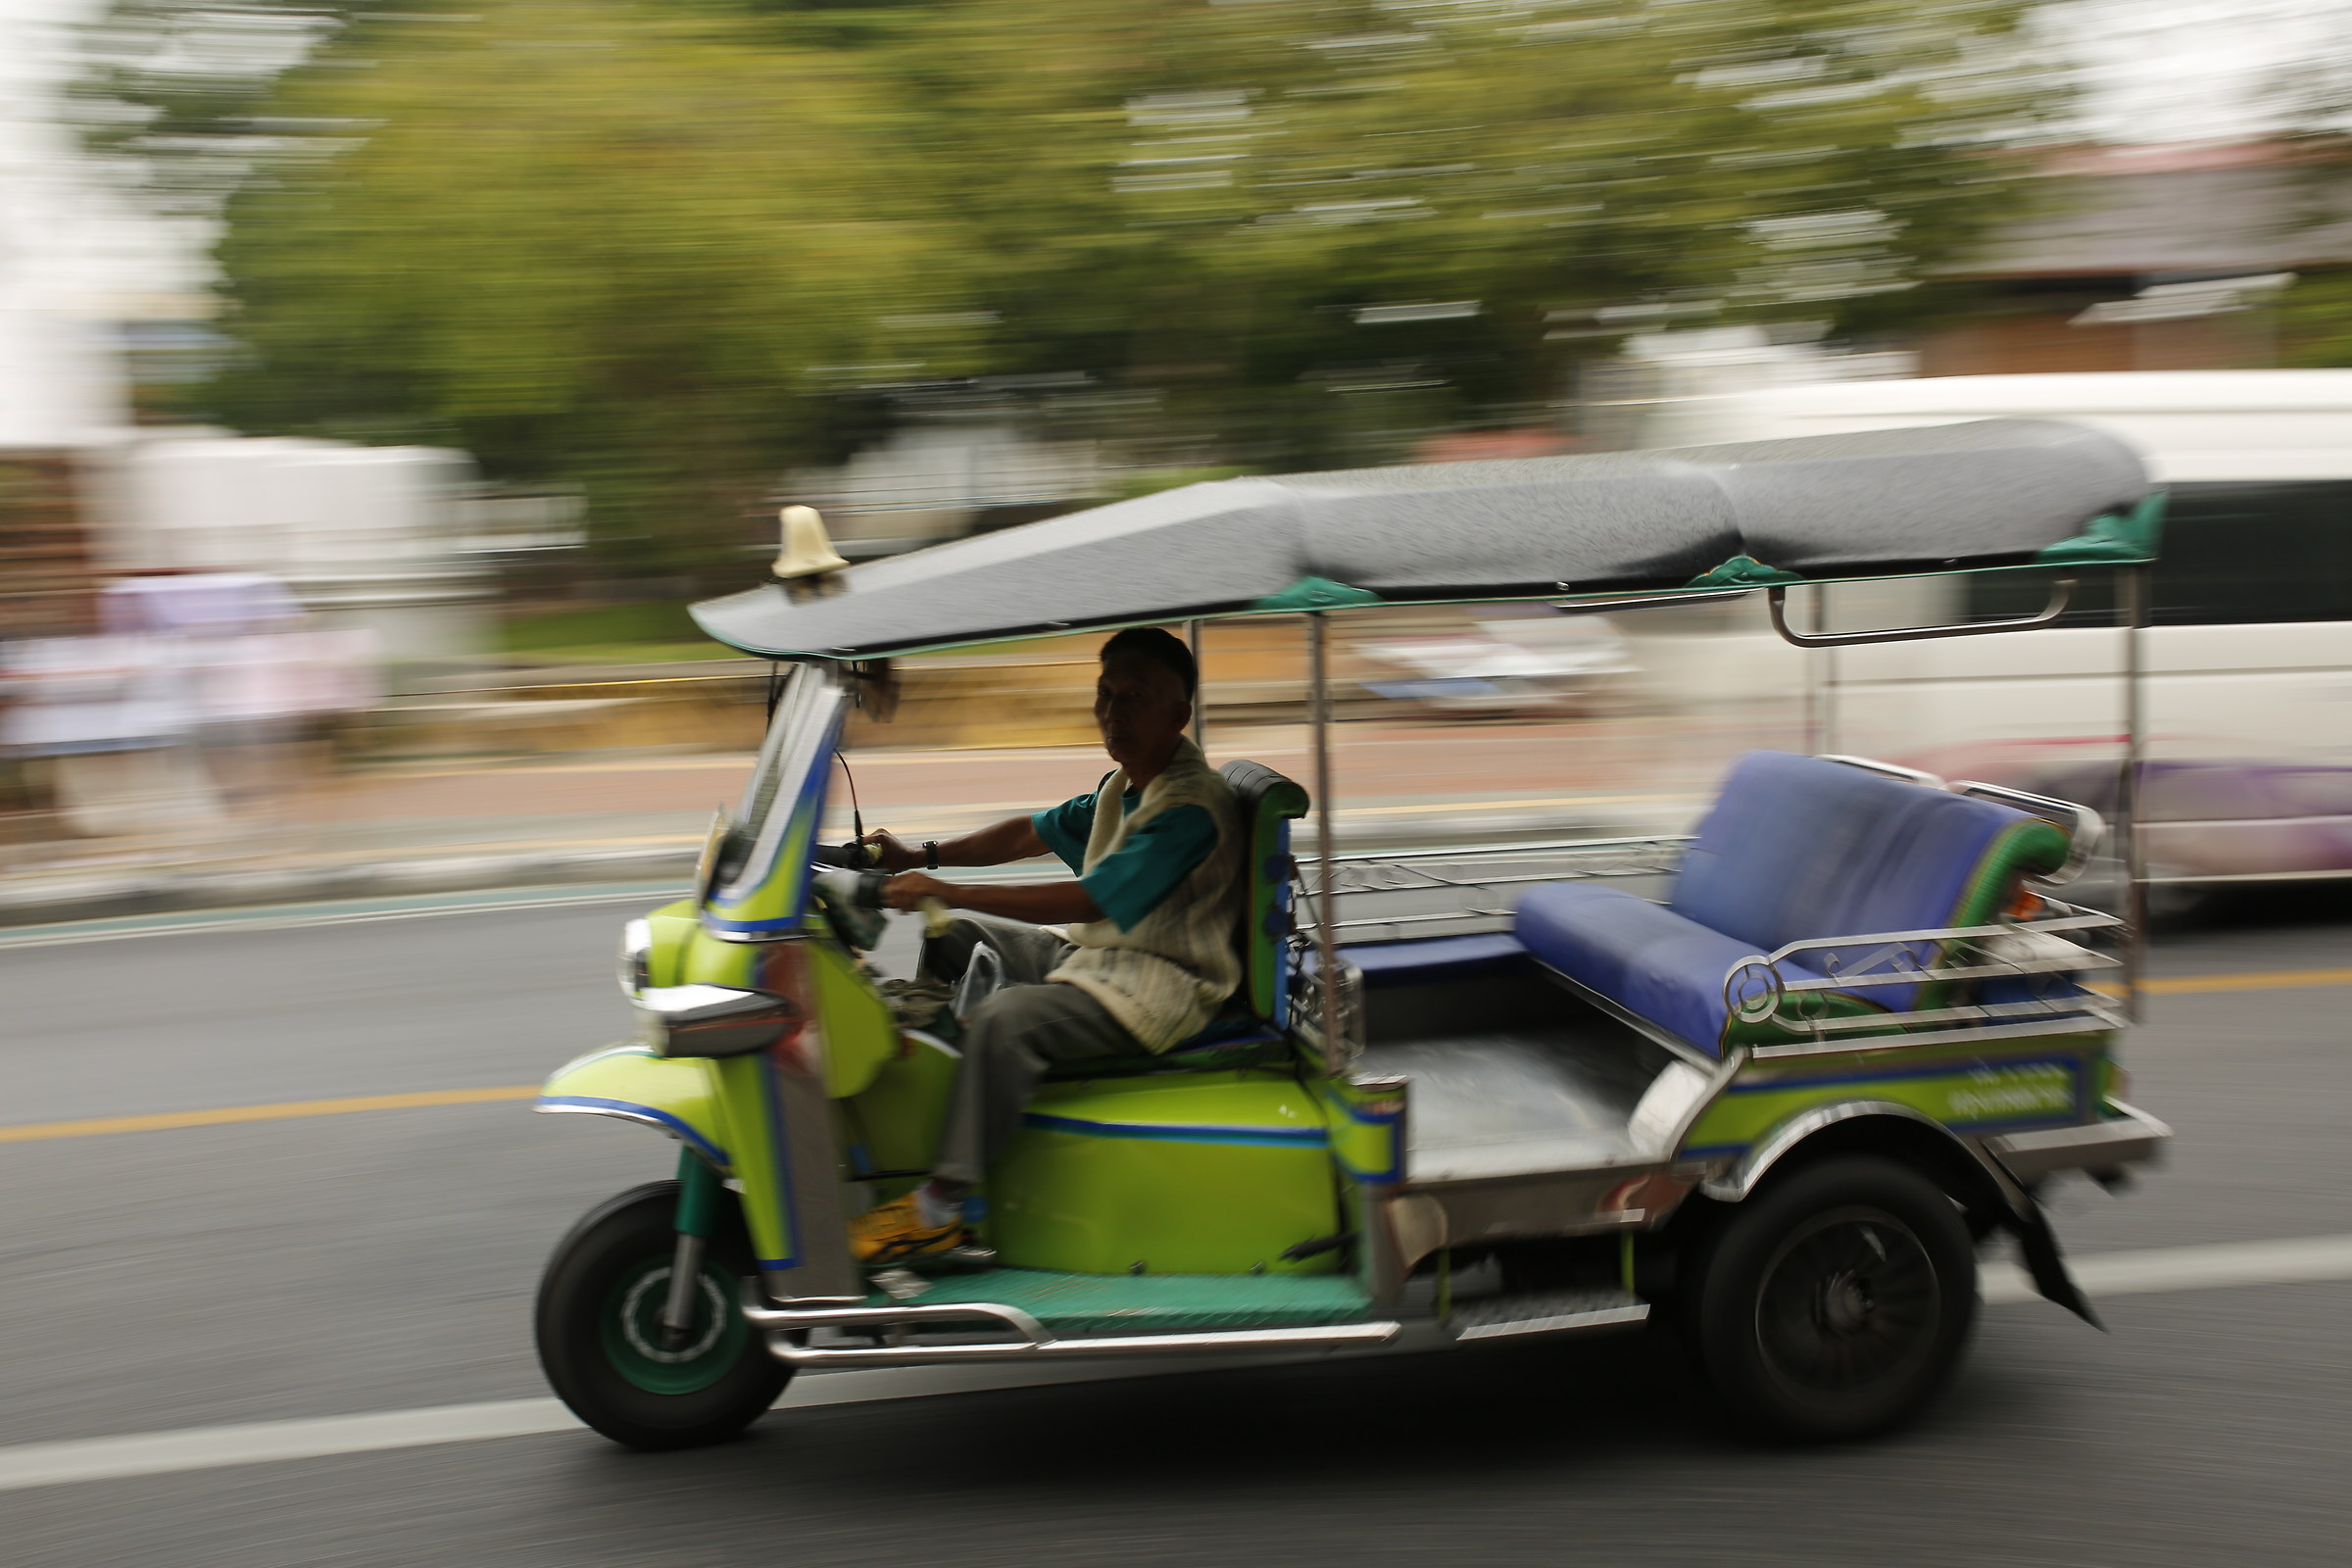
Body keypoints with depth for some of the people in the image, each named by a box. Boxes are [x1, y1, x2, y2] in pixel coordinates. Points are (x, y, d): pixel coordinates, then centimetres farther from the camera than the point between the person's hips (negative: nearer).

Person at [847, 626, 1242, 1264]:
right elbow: (1034, 832, 19)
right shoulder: (1124, 786, 10)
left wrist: (950, 893, -29)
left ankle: (941, 1204, -24)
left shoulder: (1190, 807, -22)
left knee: (1004, 1019, -32)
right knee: (953, 936, 17)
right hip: (1094, 951, 11)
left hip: (1160, 983, -11)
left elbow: (1086, 901, -29)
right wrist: (922, 857, 8)